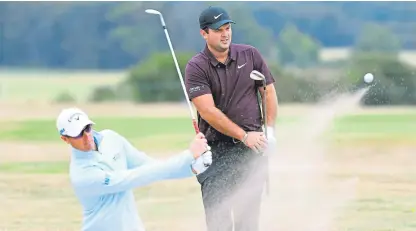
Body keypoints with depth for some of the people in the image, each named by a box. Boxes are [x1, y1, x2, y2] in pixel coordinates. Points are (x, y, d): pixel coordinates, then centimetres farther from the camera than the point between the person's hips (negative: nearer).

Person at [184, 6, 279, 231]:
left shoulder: (250, 54, 6)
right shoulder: (196, 67, -6)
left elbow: (269, 92, 12)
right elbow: (208, 111, -13)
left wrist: (269, 130, -2)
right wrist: (244, 136, -16)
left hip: (253, 146, 3)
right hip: (216, 148, -3)